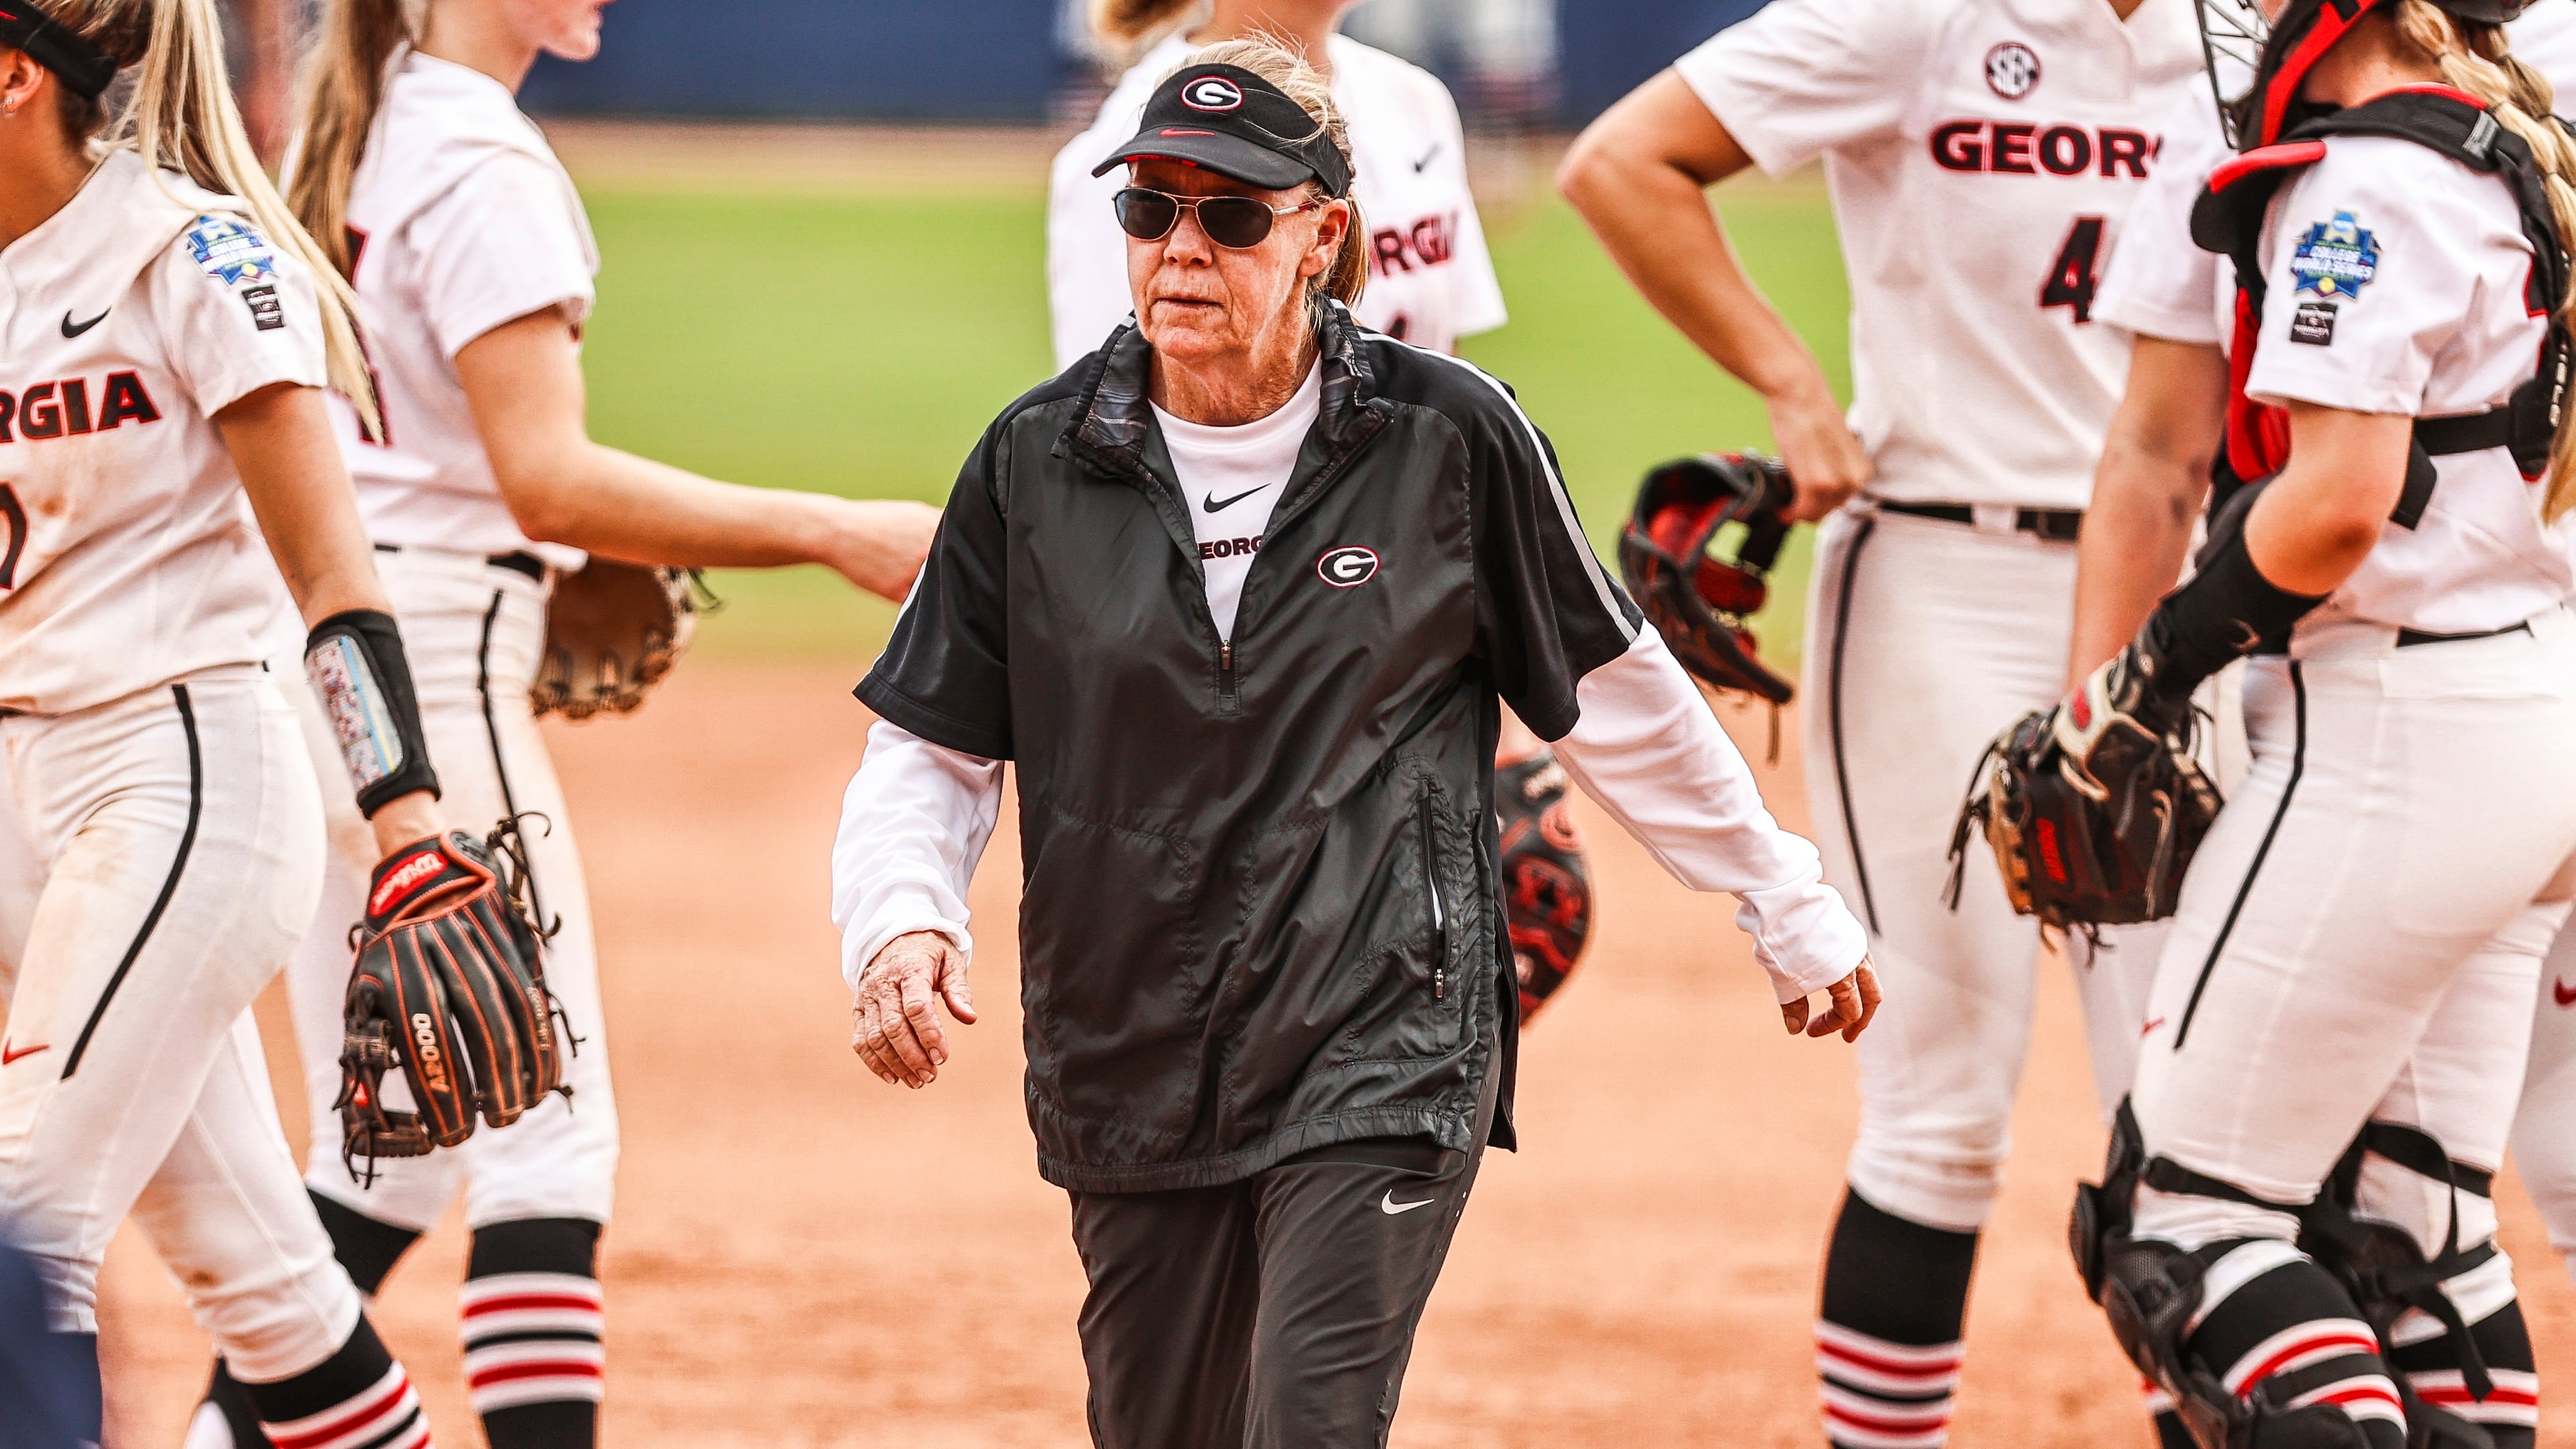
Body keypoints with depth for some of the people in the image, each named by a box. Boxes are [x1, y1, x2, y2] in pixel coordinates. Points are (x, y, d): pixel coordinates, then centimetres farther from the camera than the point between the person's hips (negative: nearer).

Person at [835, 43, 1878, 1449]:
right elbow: (930, 752, 5)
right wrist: (899, 921, -16)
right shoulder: (1036, 465, 1)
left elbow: (1613, 695, 9)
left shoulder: (1448, 437, -4)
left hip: (1385, 1055, -3)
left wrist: (1784, 903, 17)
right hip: (1131, 1061, 3)